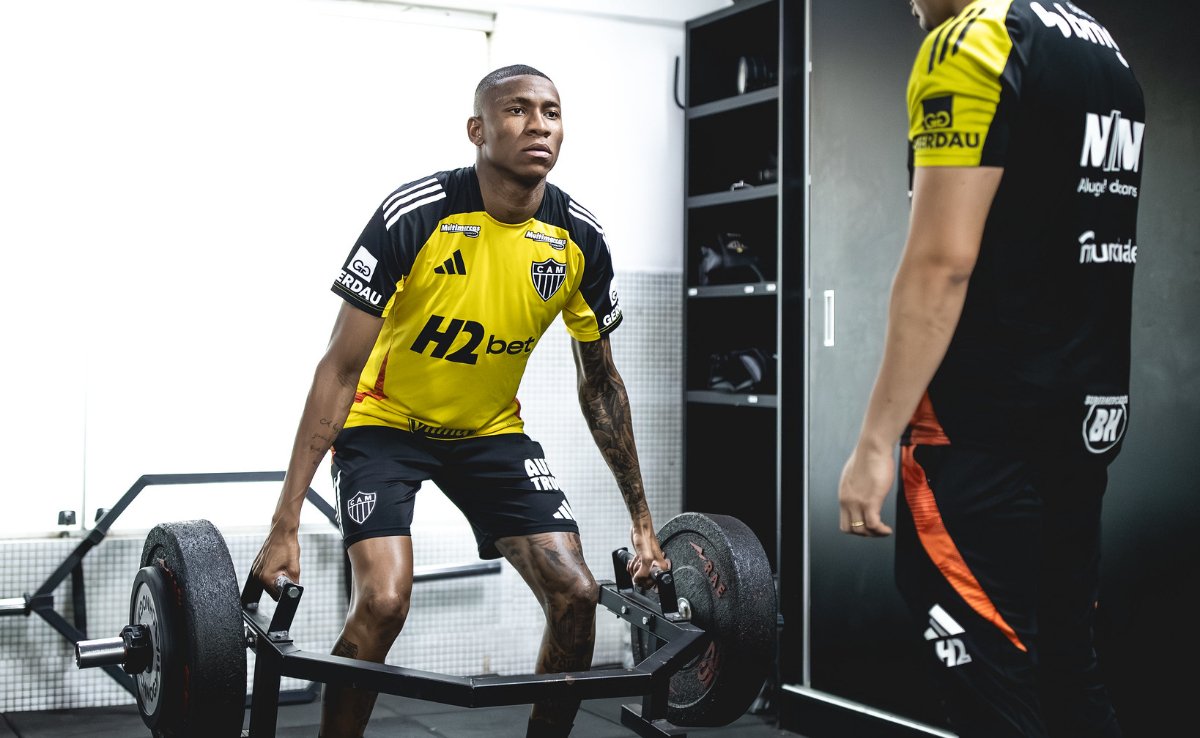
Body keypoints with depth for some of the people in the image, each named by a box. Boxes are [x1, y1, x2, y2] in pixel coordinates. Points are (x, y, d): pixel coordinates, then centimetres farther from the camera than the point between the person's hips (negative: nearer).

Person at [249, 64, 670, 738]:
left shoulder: (580, 239, -12)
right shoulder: (414, 217, -25)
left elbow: (600, 382, 1)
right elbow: (341, 368, -21)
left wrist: (642, 520, 3)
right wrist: (286, 524, -25)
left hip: (491, 430, 4)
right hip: (386, 423, -4)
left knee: (576, 594, -7)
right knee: (384, 599, -24)